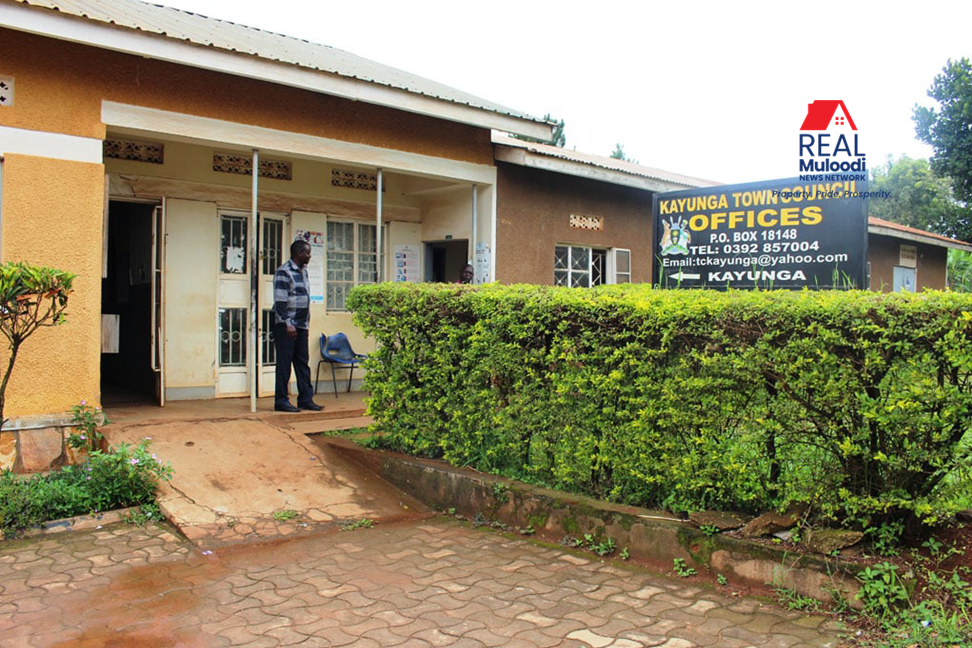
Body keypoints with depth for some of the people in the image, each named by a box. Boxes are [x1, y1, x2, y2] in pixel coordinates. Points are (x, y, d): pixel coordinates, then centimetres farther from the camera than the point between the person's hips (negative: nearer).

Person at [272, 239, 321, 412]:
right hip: (286, 325, -8)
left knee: (303, 362, 9)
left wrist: (307, 321, 14)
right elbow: (280, 301, -17)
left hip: (302, 325, 8)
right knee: (284, 363, -3)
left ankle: (306, 399, 13)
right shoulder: (284, 272, -10)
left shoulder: (303, 271, 15)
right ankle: (281, 401, 4)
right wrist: (288, 323, -21)